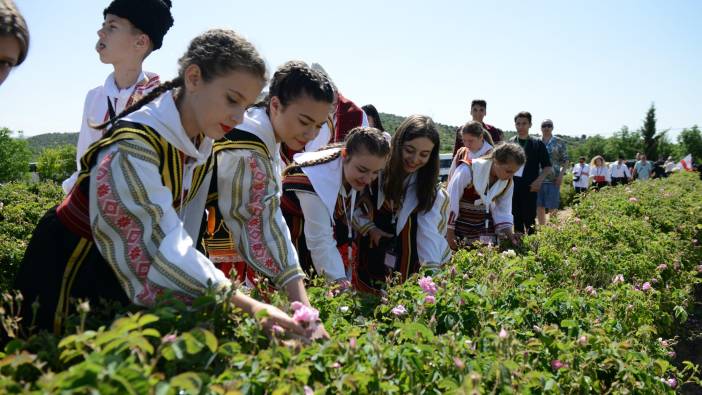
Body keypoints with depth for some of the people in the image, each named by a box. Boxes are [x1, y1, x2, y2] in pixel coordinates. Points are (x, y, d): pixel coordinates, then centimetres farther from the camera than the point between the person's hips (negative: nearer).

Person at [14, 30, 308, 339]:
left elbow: (182, 227, 0)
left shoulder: (204, 145, -8)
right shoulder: (132, 145, -32)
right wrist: (249, 306, -42)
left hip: (129, 266, 7)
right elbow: (162, 246, -38)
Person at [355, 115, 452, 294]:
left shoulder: (431, 190, -11)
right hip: (369, 264, 1)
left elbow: (429, 233, -21)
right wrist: (369, 229, -13)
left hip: (408, 269, 0)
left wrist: (431, 272, -32)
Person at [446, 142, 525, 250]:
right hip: (459, 226, -4)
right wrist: (449, 233, -16)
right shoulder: (468, 170, -23)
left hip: (485, 227, 5)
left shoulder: (508, 182, -5)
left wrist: (508, 233, -11)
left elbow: (503, 210, 4)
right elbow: (451, 200, -19)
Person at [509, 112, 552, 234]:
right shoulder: (509, 144, 8)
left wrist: (539, 180, -12)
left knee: (529, 220, -2)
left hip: (530, 188, -2)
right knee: (516, 220, 7)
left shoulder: (538, 144, 3)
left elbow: (547, 167, 3)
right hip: (512, 187, 2)